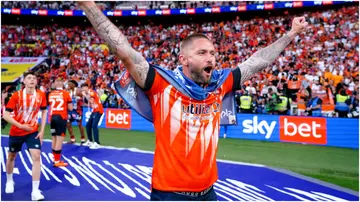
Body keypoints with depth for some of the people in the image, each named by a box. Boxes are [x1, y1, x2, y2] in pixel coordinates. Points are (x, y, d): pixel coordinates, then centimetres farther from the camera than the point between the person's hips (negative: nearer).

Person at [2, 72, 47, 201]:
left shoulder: (41, 95, -8)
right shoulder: (16, 95, -15)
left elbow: (44, 112, 6)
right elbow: (6, 115, -13)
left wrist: (41, 131, 0)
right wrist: (21, 126, -25)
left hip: (33, 132, 0)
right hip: (16, 132, 0)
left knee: (36, 157, -15)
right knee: (11, 157, 18)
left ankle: (35, 191, -9)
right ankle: (9, 181, 46)